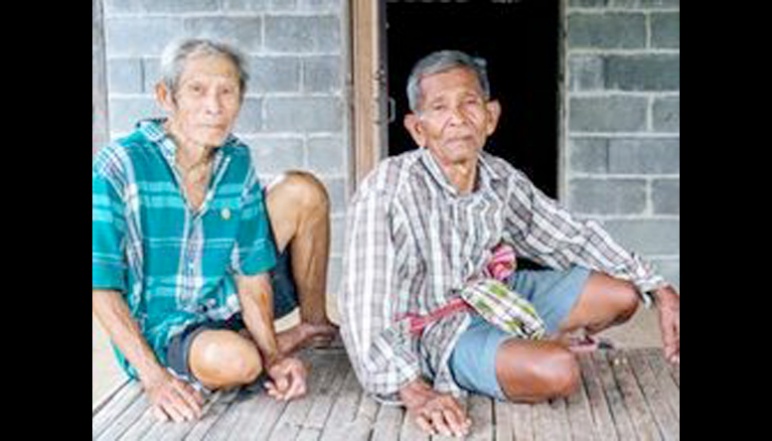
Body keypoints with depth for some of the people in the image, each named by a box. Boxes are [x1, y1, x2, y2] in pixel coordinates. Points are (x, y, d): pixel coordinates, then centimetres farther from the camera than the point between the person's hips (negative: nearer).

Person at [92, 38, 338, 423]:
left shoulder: (238, 162, -5)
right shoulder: (119, 166, -20)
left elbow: (251, 271, -4)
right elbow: (102, 287, -19)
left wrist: (272, 356, -15)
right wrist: (155, 379, -25)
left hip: (225, 306, 5)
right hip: (155, 330, -5)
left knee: (302, 192, -6)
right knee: (235, 360, -39)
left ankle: (314, 324, 13)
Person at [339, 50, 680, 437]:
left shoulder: (502, 180, -6)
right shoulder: (384, 191, -25)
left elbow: (573, 239, 6)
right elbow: (365, 305, -26)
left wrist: (661, 292, 3)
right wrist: (413, 392, -37)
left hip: (495, 295, 7)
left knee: (622, 294, -2)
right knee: (556, 372, -30)